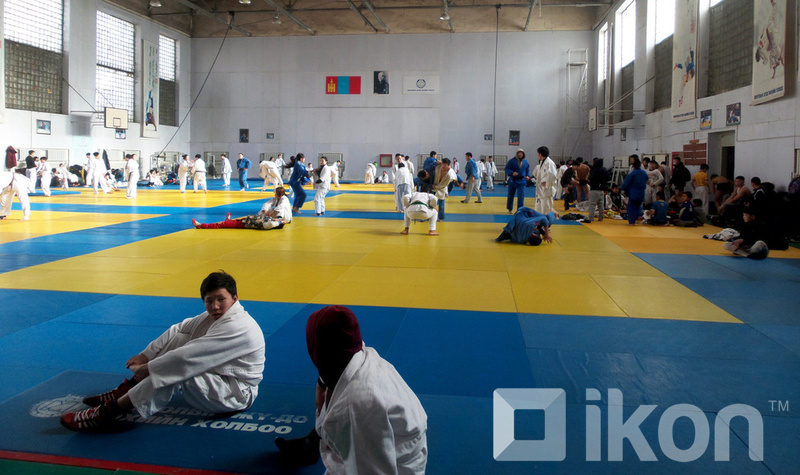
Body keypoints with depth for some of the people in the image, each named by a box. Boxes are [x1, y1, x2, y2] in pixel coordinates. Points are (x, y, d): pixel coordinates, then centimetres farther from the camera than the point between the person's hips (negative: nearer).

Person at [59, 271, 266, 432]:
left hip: (235, 396, -10)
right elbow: (178, 329, 7)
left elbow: (190, 357, -28)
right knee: (178, 339, 2)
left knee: (174, 371, -28)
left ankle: (109, 412, -19)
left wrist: (146, 368, -21)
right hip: (215, 376, 10)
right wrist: (146, 355, -4)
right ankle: (128, 390, 4)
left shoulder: (237, 327, -26)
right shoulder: (214, 316, 7)